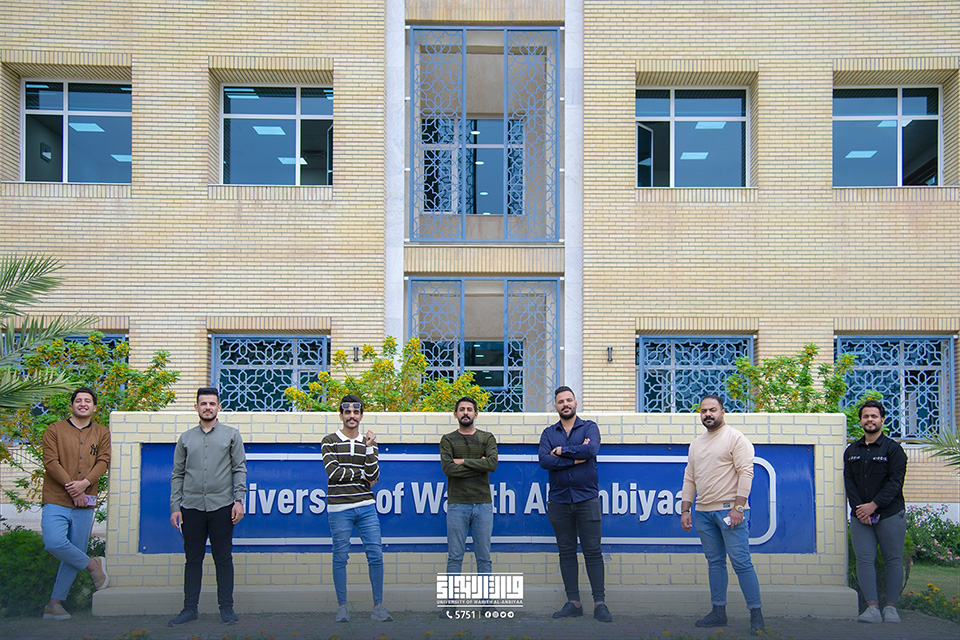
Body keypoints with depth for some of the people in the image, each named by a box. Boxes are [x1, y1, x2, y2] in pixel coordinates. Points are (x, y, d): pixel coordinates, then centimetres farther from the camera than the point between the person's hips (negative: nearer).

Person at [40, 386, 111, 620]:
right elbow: (51, 461, -4)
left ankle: (55, 604, 12)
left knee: (75, 552, 2)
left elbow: (103, 461, 2)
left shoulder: (102, 434, 13)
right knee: (55, 543, -22)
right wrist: (71, 487, -14)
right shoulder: (55, 430, 6)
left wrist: (85, 483, -16)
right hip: (56, 501, -2)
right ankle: (92, 565, 3)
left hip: (84, 504, 2)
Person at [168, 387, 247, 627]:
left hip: (222, 507, -2)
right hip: (191, 508, 2)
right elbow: (177, 475, 11)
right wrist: (174, 507, 3)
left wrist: (239, 500, -7)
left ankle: (226, 608, 10)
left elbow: (240, 469, 3)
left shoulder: (231, 435, 7)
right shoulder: (186, 439, 12)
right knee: (193, 559, 7)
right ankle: (190, 608, 15)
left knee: (223, 559, 3)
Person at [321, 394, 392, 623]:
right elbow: (333, 473, -11)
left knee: (375, 556, 1)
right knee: (340, 558, 4)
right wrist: (362, 474, -5)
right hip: (339, 508, -2)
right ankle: (342, 606, 15)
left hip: (366, 507, 3)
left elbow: (373, 475, -1)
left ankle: (378, 606, 10)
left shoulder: (369, 442, 10)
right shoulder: (330, 441, 1)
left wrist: (369, 448, -10)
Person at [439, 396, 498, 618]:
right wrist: (478, 464, -9)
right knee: (455, 557, 2)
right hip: (457, 505, -1)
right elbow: (448, 468, -10)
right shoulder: (448, 440, 5)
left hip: (483, 504, 1)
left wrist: (463, 461, -10)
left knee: (484, 557, 6)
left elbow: (493, 464, -9)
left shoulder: (487, 438, 8)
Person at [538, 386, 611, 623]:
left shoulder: (589, 427, 4)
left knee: (593, 551, -2)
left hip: (586, 498, -3)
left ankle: (599, 603, 2)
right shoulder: (549, 433, 10)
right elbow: (544, 460, -8)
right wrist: (575, 458, -13)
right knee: (566, 552, 7)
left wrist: (562, 451, -10)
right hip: (559, 500, 3)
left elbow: (591, 449, -18)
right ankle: (573, 603, 13)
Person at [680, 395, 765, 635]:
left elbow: (746, 473, -11)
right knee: (715, 562, 10)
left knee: (741, 562, -8)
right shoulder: (696, 443, 17)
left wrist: (738, 507, -18)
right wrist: (685, 509, 11)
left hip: (729, 510, -7)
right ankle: (718, 612, 16)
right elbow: (689, 479, 19)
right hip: (704, 513, 7)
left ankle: (756, 614, -2)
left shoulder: (735, 438, -4)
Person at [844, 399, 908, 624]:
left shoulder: (893, 449, 2)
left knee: (893, 560, 0)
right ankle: (872, 608, -5)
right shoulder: (851, 451, 13)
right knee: (864, 560, -5)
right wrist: (859, 508, -8)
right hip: (860, 516, 3)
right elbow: (849, 482, 7)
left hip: (890, 514, -3)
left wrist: (873, 505, -15)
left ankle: (891, 607, 6)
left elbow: (895, 482, -8)